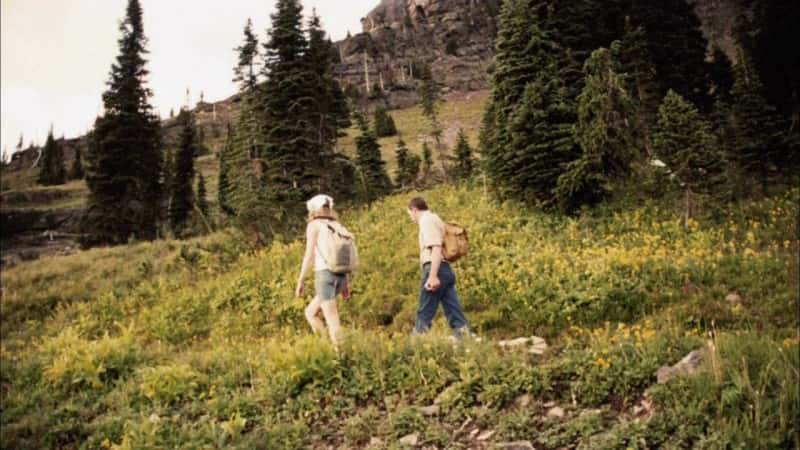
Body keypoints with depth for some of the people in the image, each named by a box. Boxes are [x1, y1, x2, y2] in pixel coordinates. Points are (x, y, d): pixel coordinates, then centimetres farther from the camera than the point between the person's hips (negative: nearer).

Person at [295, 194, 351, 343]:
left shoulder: (314, 225, 3)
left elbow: (309, 255, -7)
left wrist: (300, 281, -5)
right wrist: (346, 284, 19)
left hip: (325, 275, -7)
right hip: (340, 277, 7)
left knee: (333, 323, -8)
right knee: (310, 312, 19)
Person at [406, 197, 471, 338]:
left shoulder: (427, 220, -5)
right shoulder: (433, 219, 24)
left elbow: (436, 248, -18)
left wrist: (433, 275, -25)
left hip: (436, 270, -9)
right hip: (446, 269, 9)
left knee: (424, 313, -4)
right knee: (454, 312, 3)